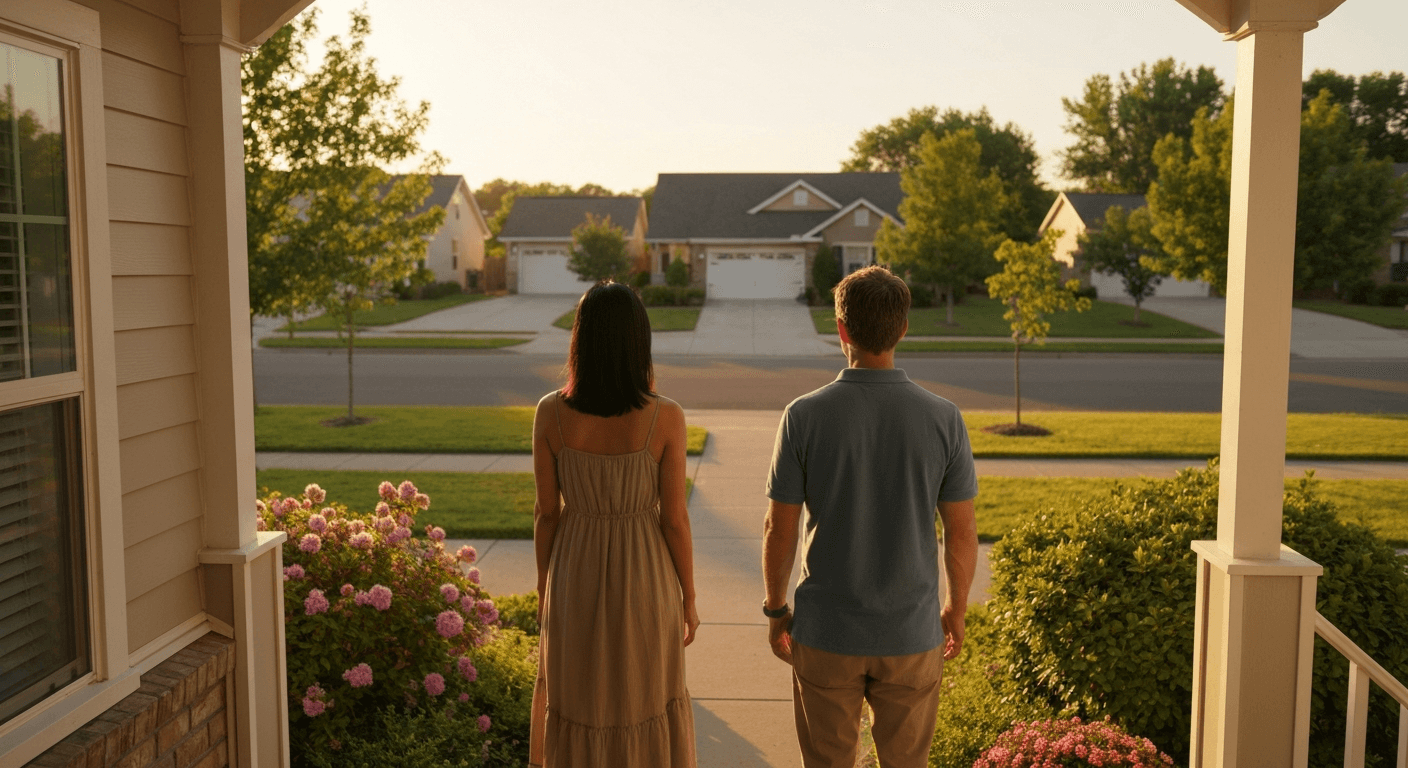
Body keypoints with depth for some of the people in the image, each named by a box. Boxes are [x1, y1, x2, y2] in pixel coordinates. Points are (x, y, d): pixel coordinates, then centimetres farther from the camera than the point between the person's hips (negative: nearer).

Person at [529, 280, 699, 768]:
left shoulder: (551, 413, -14)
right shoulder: (666, 418, -18)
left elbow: (546, 512, -6)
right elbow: (674, 518, -13)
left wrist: (544, 587, 9)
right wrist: (689, 598, 2)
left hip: (576, 580, 2)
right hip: (643, 581, -1)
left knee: (575, 701, 20)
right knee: (646, 704, 18)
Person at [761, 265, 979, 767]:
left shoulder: (804, 416, -14)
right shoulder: (943, 419, -11)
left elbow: (779, 530, -8)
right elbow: (962, 535, -4)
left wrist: (775, 610, 7)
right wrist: (956, 610, 13)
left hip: (825, 632, -1)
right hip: (911, 634, 1)